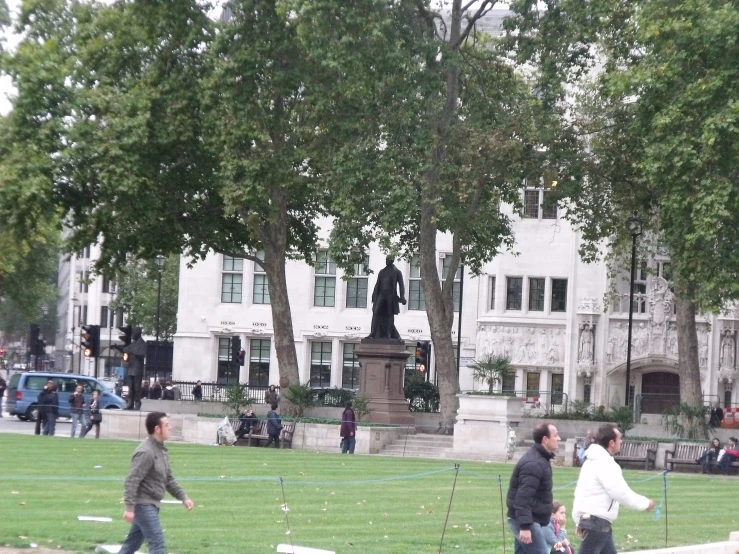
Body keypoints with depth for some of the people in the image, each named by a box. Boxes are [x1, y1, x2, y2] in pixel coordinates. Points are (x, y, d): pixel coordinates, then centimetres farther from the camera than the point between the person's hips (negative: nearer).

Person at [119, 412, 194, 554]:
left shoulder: (161, 450, 13)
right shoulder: (146, 452, -19)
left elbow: (168, 479, 20)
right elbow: (131, 481, -22)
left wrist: (183, 497, 13)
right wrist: (129, 507, -26)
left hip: (151, 505, 10)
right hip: (144, 505, -10)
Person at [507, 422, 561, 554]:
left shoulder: (540, 459, 15)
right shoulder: (533, 463, -20)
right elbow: (523, 498, -26)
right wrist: (525, 526, -30)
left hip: (524, 519, 11)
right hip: (524, 520, -11)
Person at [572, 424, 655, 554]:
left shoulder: (596, 460, 16)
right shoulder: (604, 463, -17)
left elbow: (580, 489, 18)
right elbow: (620, 492, -20)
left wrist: (580, 521, 20)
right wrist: (645, 503, -7)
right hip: (597, 521, -11)